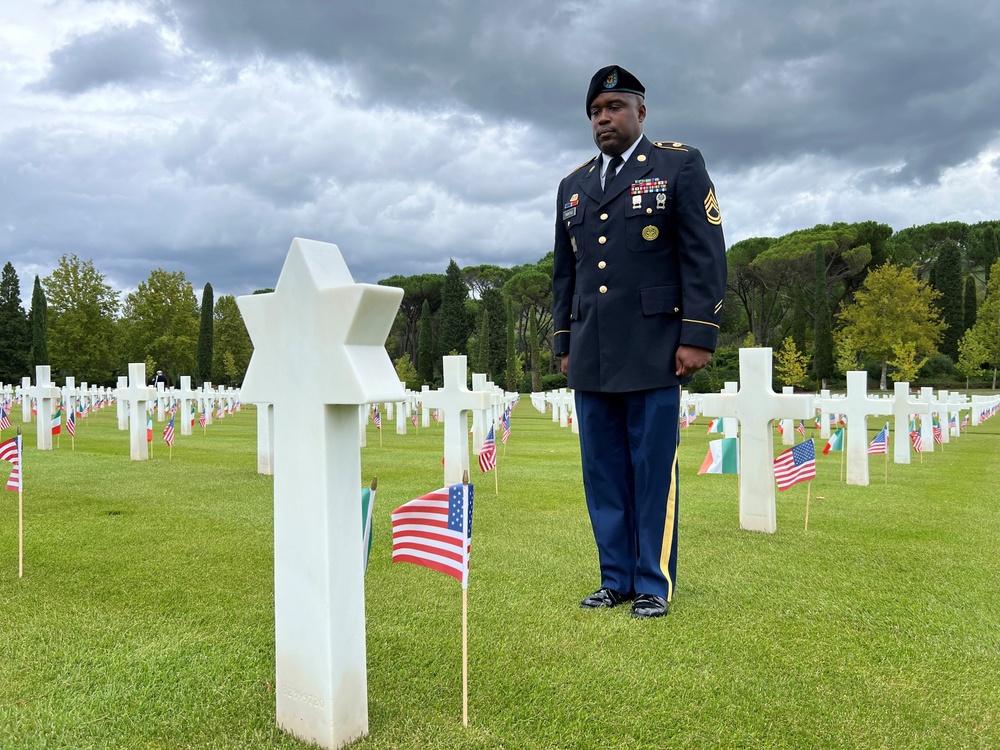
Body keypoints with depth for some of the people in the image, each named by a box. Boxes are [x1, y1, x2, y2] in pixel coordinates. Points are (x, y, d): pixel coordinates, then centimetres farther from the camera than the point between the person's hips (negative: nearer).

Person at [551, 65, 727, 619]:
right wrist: (564, 344, 15)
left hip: (652, 353, -5)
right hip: (591, 358, 5)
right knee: (603, 472, 8)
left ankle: (654, 584, 13)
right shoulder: (574, 185, 18)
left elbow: (705, 257, -4)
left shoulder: (680, 165, 4)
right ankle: (616, 579, 19)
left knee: (653, 470, 0)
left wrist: (698, 335, -11)